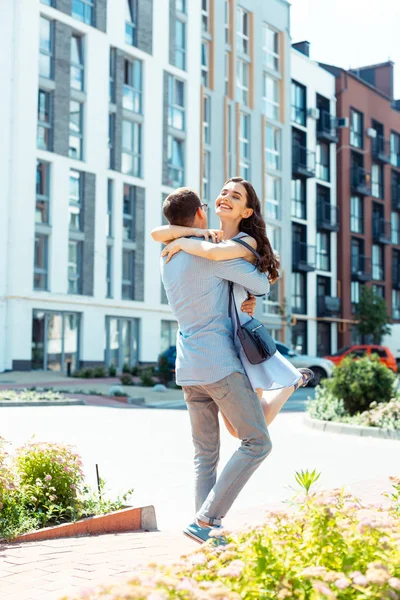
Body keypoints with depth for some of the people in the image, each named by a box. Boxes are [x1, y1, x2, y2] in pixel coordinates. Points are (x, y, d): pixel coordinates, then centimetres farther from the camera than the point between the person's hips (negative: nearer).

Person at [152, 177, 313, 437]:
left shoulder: (248, 242, -11)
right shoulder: (207, 239, 7)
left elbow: (215, 253, -35)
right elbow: (157, 234, -6)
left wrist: (182, 242, -18)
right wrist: (195, 232, -17)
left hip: (240, 335, -6)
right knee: (237, 430, 13)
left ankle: (292, 379, 25)